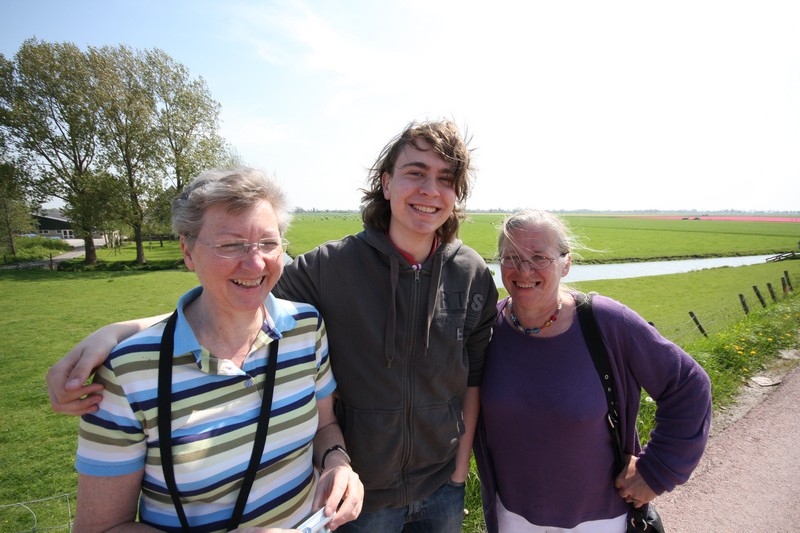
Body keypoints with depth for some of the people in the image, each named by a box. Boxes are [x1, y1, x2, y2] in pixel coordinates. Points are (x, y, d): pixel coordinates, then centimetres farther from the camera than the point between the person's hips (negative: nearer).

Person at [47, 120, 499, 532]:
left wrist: (461, 467, 0)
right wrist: (116, 332, -27)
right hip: (359, 487, -2)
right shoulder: (330, 266, -19)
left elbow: (474, 376, -2)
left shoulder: (474, 276, -11)